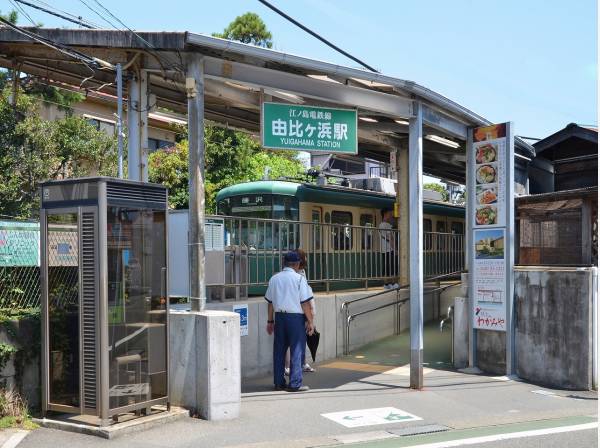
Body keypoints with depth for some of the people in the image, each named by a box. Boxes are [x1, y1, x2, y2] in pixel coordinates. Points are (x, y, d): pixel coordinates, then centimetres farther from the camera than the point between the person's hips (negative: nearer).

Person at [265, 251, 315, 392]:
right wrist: (310, 321, -4)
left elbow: (271, 302, 12)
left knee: (279, 350, 12)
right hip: (296, 317, -5)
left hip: (279, 317, 5)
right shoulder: (299, 279, -7)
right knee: (297, 350, 1)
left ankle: (279, 382, 17)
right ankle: (295, 384, 2)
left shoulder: (274, 279, 8)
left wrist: (270, 321, 19)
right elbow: (305, 303, -9)